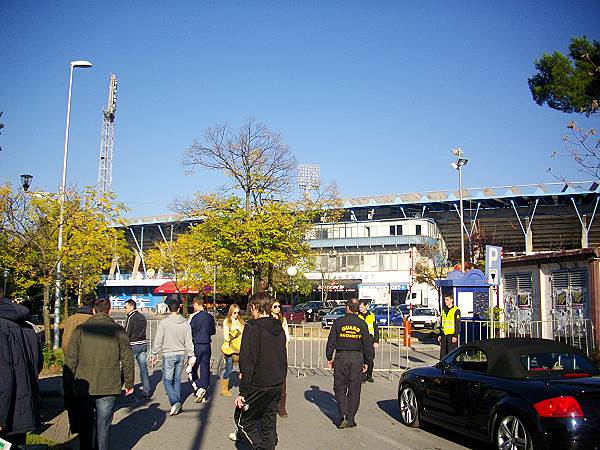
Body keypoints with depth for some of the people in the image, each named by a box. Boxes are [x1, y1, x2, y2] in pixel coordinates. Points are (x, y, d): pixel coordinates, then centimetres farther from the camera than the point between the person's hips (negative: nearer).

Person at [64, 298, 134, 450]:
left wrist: (70, 383, 10)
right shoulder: (118, 330, -1)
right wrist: (129, 383, 8)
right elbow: (127, 359, 0)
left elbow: (70, 359, 1)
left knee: (86, 423, 17)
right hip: (109, 386, -1)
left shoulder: (80, 329, 1)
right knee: (103, 425, 6)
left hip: (84, 386, 2)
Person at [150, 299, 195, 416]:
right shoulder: (185, 323, 2)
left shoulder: (164, 322, -8)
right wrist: (191, 356, 10)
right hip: (181, 355, 4)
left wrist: (154, 354, 3)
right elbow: (188, 341, 5)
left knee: (167, 380, 2)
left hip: (169, 355, -4)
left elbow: (158, 340, -6)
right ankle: (177, 403, 18)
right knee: (177, 379, 15)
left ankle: (174, 402, -15)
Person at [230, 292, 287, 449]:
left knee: (243, 418, 9)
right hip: (277, 386, 7)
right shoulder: (279, 328, 8)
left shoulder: (252, 327, -14)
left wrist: (243, 392, -16)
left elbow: (248, 362, -18)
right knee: (269, 425, 15)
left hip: (258, 385, -7)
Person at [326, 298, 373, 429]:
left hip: (341, 357, -1)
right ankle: (351, 419, 12)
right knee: (354, 390, 9)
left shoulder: (338, 322, -3)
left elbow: (331, 341, -1)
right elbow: (367, 345, 3)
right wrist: (366, 362, 11)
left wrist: (329, 357, 9)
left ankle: (343, 416, -4)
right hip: (357, 358, 1)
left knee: (340, 388, 9)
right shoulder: (362, 324, 1)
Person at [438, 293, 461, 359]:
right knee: (443, 353, 7)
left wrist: (455, 336, -15)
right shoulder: (444, 310, 15)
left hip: (452, 334, -6)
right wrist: (440, 335, 16)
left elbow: (458, 324, -9)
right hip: (444, 334, 6)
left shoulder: (456, 310, -6)